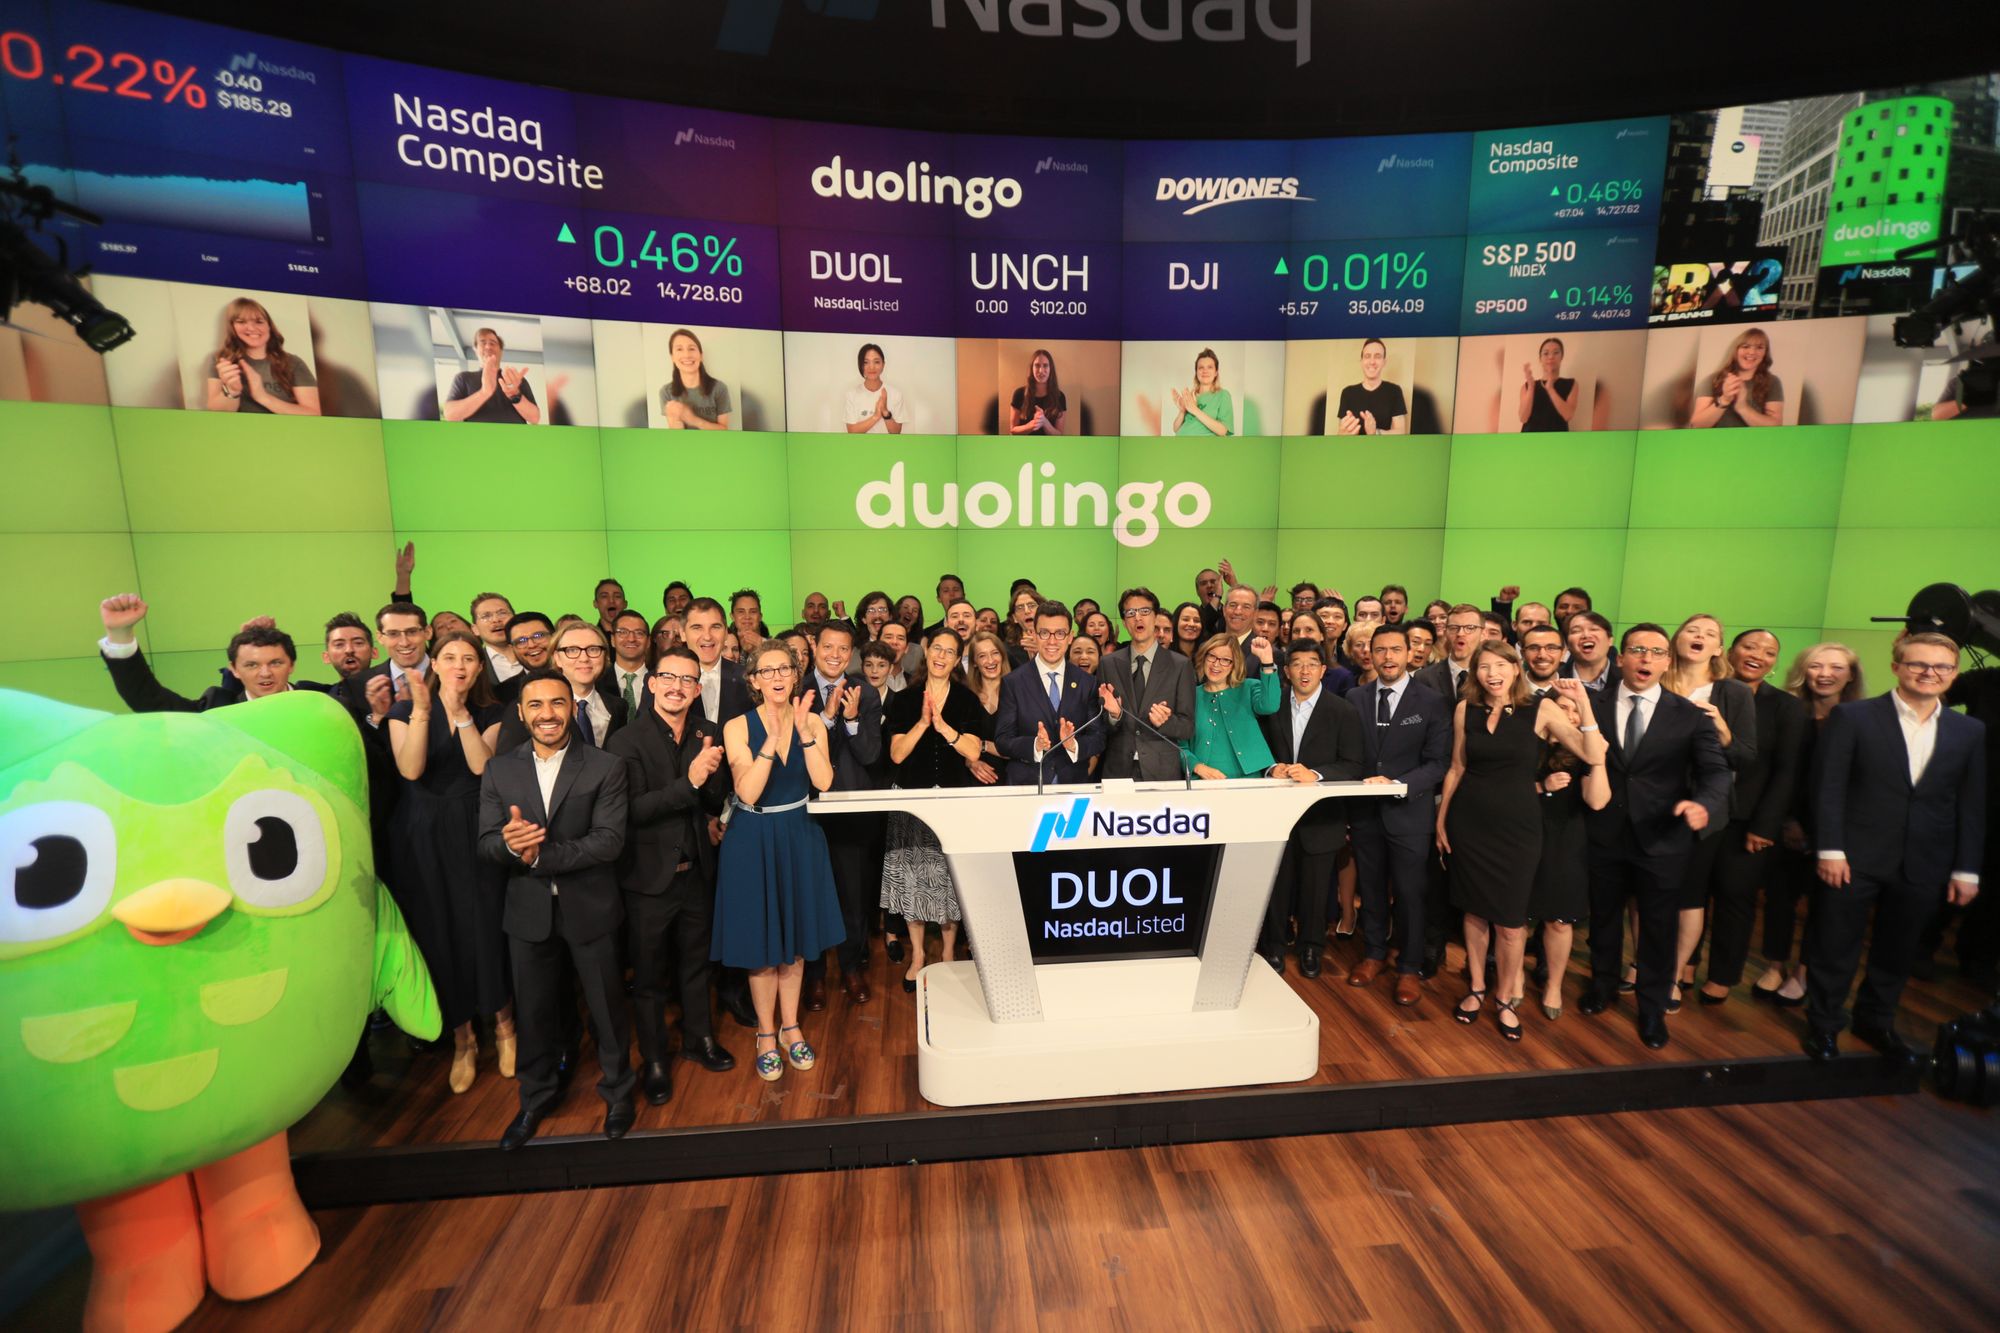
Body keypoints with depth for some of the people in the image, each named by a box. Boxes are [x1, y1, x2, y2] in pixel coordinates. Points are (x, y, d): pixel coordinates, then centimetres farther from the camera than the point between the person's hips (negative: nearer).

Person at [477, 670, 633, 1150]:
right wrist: (510, 844, -27)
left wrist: (539, 857, -23)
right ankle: (535, 1097, 43)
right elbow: (486, 842, -4)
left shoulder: (605, 767, -11)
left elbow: (610, 840, -18)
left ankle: (617, 1091, 38)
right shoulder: (499, 769, 0)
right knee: (533, 1010, 19)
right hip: (528, 911, 3)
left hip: (590, 909, -2)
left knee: (606, 1005, 13)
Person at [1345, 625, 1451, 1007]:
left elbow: (1437, 762, -6)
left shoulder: (1432, 702, -4)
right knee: (1370, 888, 15)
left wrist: (1398, 785, -21)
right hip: (1364, 811, 3)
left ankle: (1410, 968, 24)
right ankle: (1374, 954, 34)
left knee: (1409, 893, 6)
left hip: (1409, 812, -2)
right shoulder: (1355, 698, 4)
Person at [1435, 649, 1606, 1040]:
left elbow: (1593, 756, -14)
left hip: (1517, 824, -2)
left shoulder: (1542, 710, -5)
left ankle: (1505, 999, 27)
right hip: (1469, 821, 2)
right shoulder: (1465, 709, 1)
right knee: (1474, 910, 13)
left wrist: (1583, 705, -21)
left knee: (1510, 920, 6)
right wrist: (1441, 818, 8)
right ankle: (1476, 989, 32)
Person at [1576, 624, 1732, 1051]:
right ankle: (1603, 985, 43)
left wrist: (1705, 804, -30)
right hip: (1604, 835, 1)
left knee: (1659, 928, 13)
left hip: (1663, 838, 0)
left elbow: (1716, 771, -11)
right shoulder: (1592, 705, -3)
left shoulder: (1690, 716, -5)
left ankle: (1653, 1009, 35)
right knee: (1604, 917, 20)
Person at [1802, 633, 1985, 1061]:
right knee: (1835, 946, 7)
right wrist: (1830, 850, -13)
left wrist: (1966, 870, 5)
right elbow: (1828, 788, -8)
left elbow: (1972, 805, 8)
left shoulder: (1970, 731, 6)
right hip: (1855, 858, -4)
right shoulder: (1852, 717, -6)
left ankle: (1875, 1020, 35)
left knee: (1898, 950, 16)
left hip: (1923, 866, 4)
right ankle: (1823, 1024, 23)